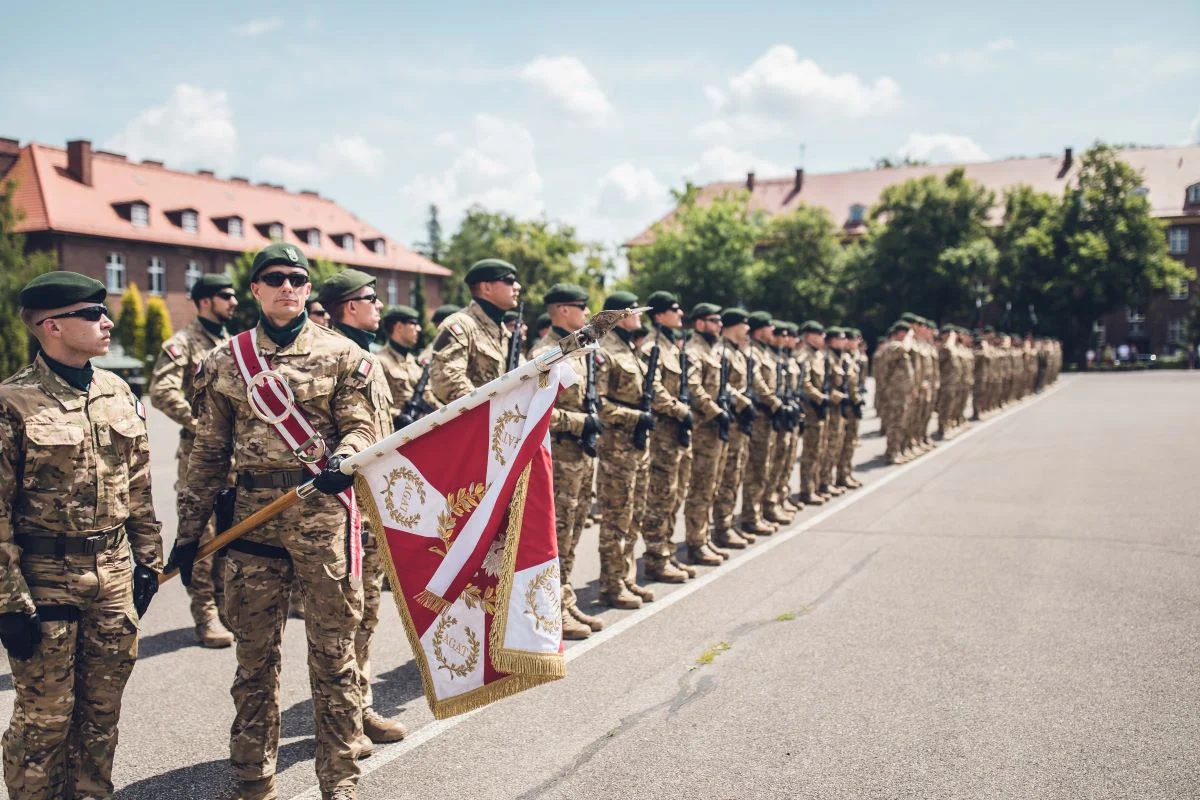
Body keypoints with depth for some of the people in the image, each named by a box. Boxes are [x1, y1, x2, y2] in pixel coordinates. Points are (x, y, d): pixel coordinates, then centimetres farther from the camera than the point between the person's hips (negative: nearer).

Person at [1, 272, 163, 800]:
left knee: (101, 713, 15)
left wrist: (147, 561, 12)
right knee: (45, 717, 8)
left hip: (114, 576, 5)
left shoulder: (119, 394, 6)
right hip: (45, 579, -5)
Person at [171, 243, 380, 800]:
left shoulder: (341, 354, 4)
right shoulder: (225, 361, 11)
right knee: (254, 653, 10)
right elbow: (208, 452, 12)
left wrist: (341, 460, -26)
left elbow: (361, 425, -3)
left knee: (333, 650, 3)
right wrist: (189, 531, 11)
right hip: (252, 515, 2)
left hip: (325, 512, -2)